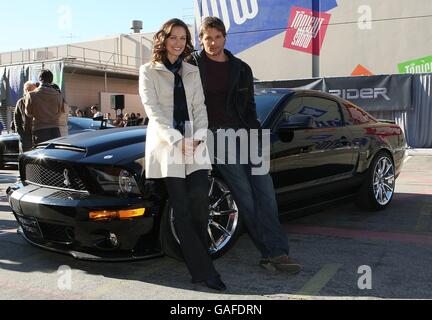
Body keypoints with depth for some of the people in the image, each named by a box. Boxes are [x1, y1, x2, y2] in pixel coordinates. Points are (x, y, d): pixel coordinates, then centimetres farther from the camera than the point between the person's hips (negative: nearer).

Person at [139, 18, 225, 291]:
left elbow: (200, 107, 12)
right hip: (166, 145, -3)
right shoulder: (149, 71, 7)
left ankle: (201, 256, 7)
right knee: (181, 209, -5)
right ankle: (204, 271, -3)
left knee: (199, 197, -14)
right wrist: (177, 139, -15)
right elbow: (153, 110, -4)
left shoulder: (192, 72, 19)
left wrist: (199, 136, -6)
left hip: (194, 143, 3)